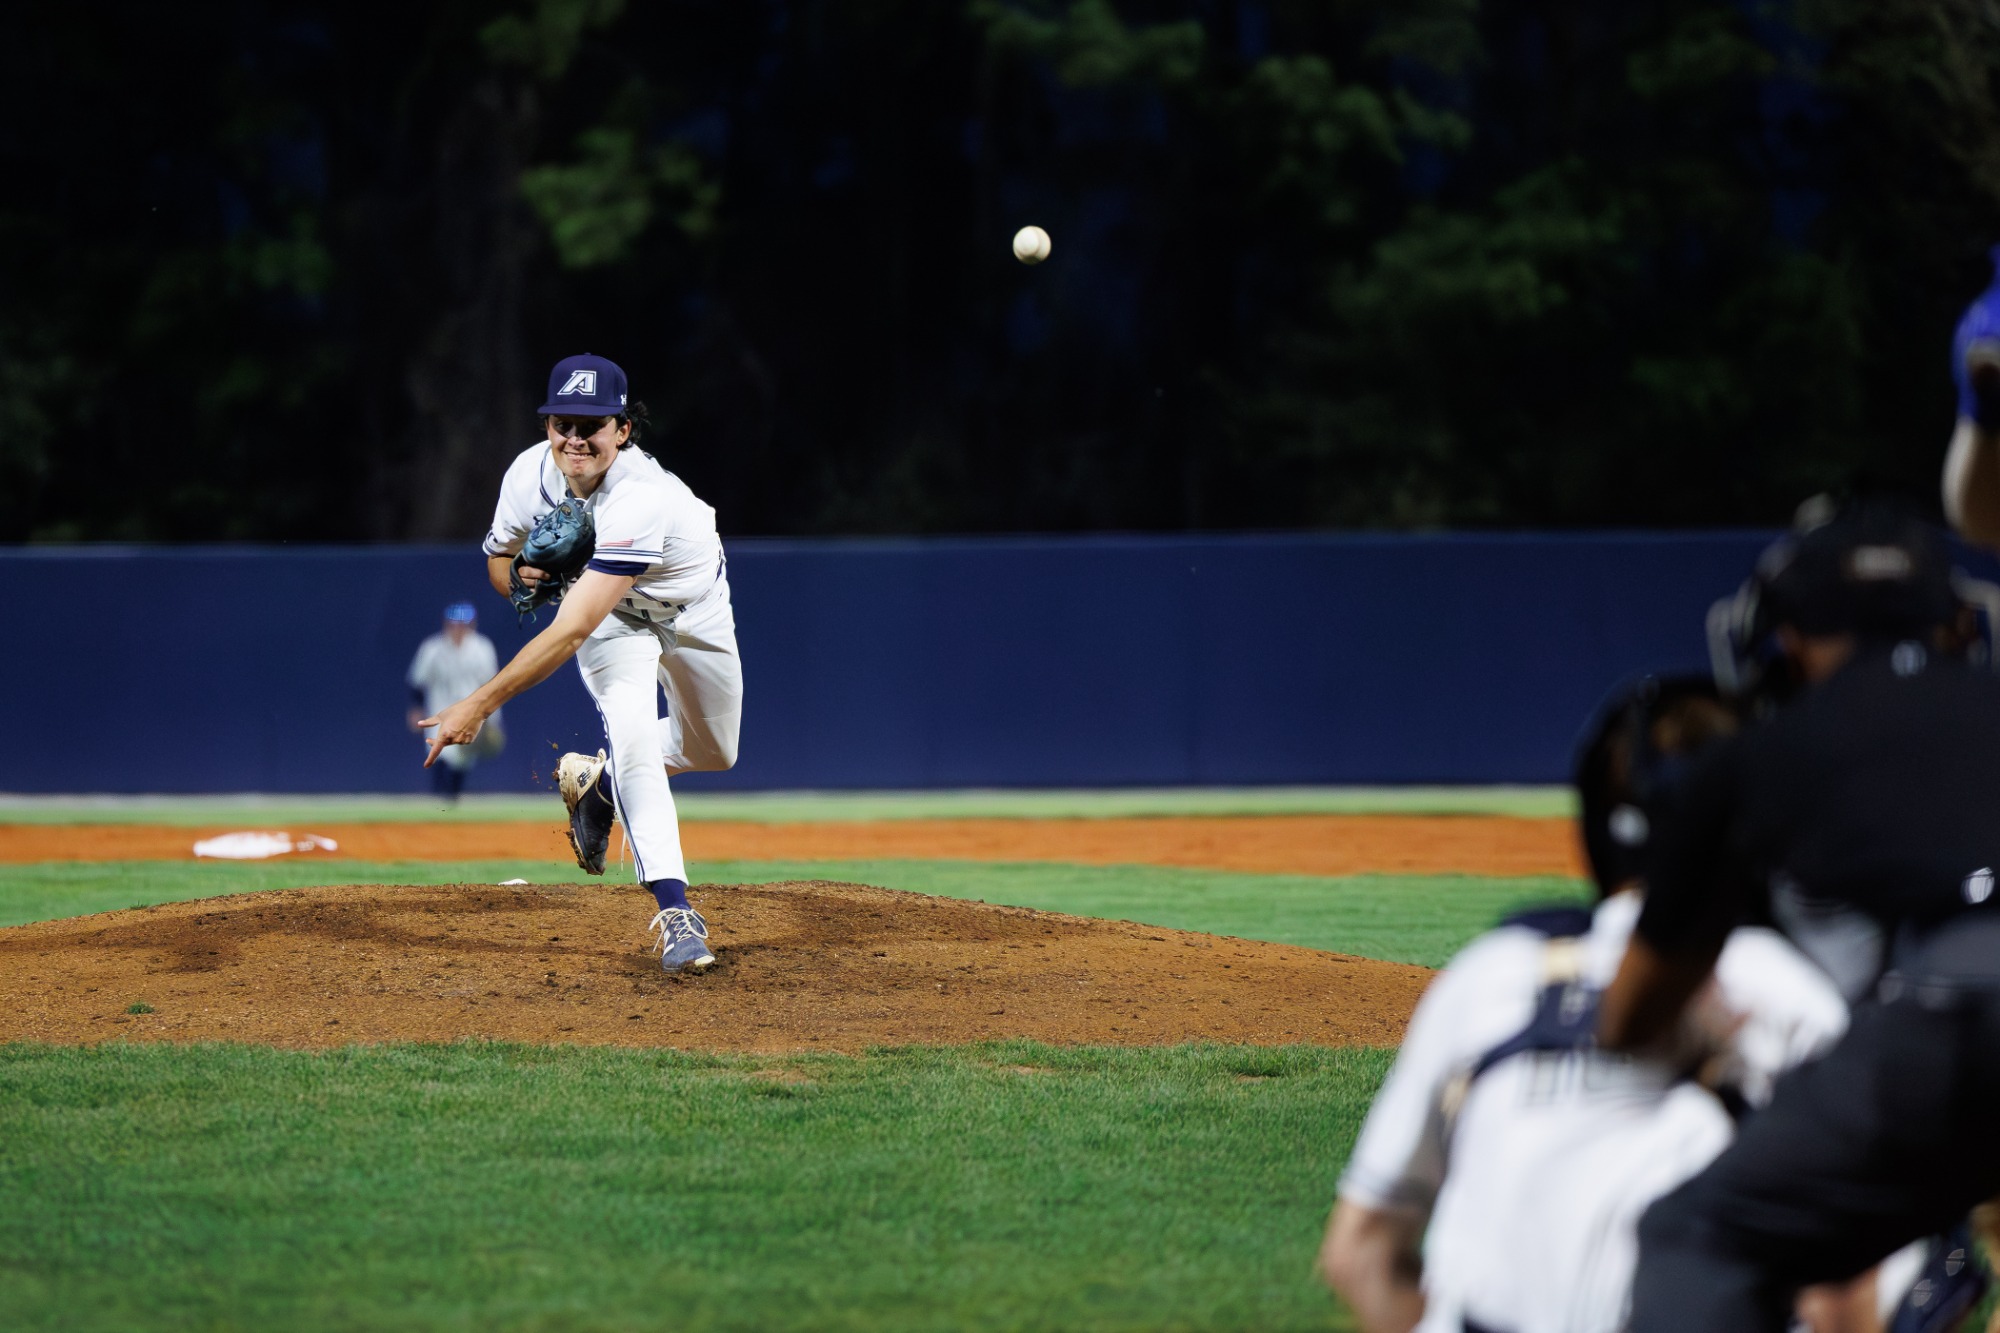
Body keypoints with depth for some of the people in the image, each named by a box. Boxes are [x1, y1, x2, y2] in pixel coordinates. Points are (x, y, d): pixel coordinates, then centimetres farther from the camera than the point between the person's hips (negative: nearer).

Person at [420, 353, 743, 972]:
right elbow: (499, 557, -3)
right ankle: (673, 910, -22)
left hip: (694, 608, -2)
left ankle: (598, 778, 38)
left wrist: (480, 704, -51)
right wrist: (521, 577, -29)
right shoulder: (531, 474, -27)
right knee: (630, 727, -23)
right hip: (613, 613, 2)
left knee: (713, 754, 11)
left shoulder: (640, 498, -44)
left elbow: (572, 632, -49)